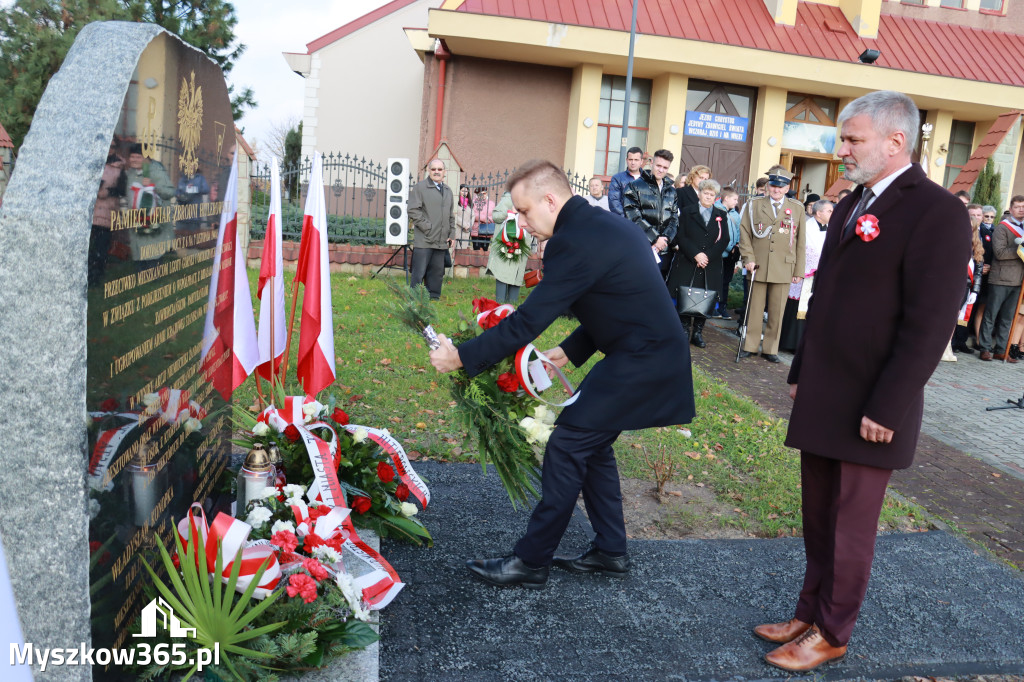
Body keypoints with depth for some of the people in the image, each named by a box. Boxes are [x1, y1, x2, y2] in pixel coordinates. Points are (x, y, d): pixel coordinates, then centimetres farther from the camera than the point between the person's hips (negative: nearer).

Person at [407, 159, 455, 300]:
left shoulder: (448, 190, 18)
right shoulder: (419, 188, -2)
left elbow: (451, 215, 23)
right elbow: (413, 211, -8)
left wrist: (452, 234, 14)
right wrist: (427, 227, -12)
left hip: (442, 241, 6)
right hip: (424, 240, -6)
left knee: (437, 272, 8)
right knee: (419, 272, -4)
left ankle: (434, 298, 18)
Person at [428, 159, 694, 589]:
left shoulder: (574, 241, -19)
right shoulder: (602, 222, 12)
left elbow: (528, 321, -20)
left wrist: (462, 357, -12)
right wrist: (570, 351, 15)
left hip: (640, 363, -10)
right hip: (652, 353, 10)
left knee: (566, 448, -4)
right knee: (591, 445, 18)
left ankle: (530, 561, 7)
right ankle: (610, 552, 29)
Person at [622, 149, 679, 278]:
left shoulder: (671, 191, 18)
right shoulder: (634, 187, 2)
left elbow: (674, 219, 11)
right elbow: (633, 218, -9)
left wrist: (665, 238, -8)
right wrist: (655, 238, -14)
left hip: (663, 252, 5)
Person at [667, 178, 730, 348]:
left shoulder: (721, 215, 13)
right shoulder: (688, 212, 8)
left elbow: (724, 240, 5)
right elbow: (681, 237, -2)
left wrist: (708, 256, -9)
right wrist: (695, 254, -14)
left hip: (711, 267, 2)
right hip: (687, 265, -2)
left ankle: (698, 332, 10)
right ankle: (684, 330, 8)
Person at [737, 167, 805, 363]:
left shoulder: (797, 208, 8)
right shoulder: (755, 205, 7)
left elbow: (800, 241, 8)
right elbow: (745, 233, 5)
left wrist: (799, 270, 5)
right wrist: (748, 258, -7)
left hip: (783, 269, 0)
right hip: (758, 267, 0)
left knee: (777, 312, 4)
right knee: (755, 308, 5)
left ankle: (770, 348, 14)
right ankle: (750, 345, 15)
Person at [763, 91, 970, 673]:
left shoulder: (936, 211, -14)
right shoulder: (852, 205, 12)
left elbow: (930, 323, -18)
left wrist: (887, 409, -19)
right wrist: (802, 373, 16)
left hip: (869, 411, -7)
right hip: (821, 402, 7)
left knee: (849, 528, 8)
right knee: (819, 520, 16)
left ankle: (832, 634, 25)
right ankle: (810, 614, 31)